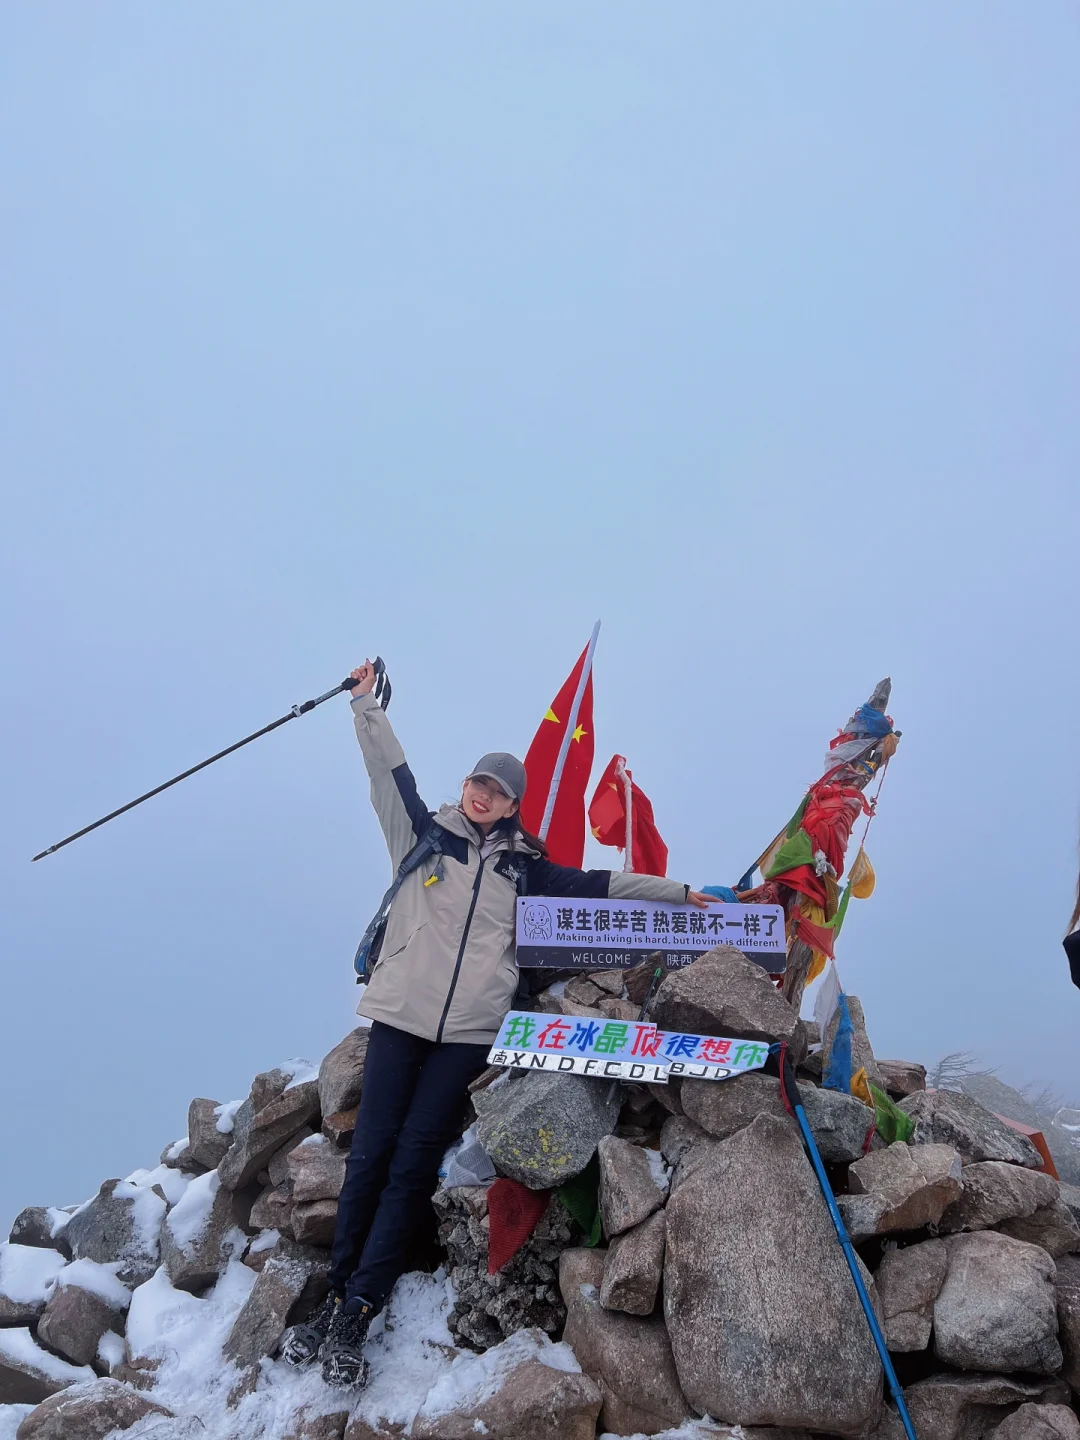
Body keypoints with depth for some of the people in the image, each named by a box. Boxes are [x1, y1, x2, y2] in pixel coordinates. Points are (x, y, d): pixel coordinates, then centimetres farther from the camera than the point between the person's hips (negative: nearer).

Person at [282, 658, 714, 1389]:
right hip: (400, 1017, 0)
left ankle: (356, 1313, 1)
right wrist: (367, 706, -2)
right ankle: (337, 1292, 9)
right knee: (371, 1153, -4)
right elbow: (391, 772, 4)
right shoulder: (424, 833, 10)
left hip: (469, 1032, 1)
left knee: (414, 1164, -3)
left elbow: (597, 885, 17)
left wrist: (676, 892, 18)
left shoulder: (523, 865, 13)